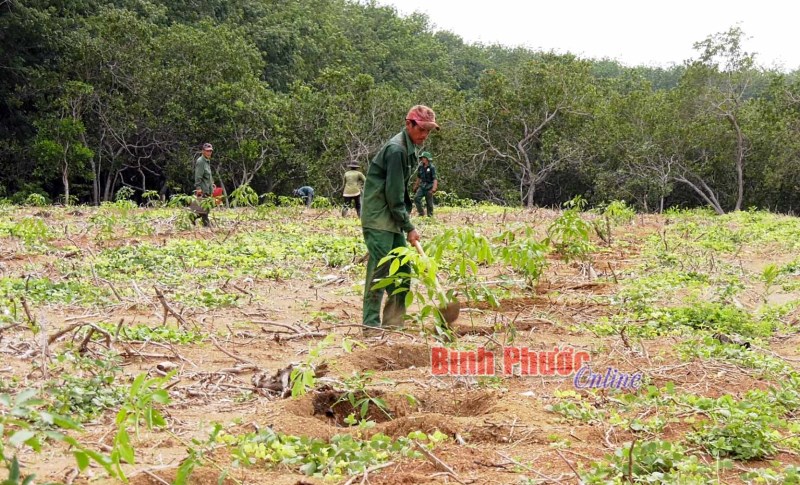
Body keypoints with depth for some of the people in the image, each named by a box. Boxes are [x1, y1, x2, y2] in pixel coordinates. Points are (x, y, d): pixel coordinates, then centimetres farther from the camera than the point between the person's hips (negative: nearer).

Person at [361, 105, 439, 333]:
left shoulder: (411, 149, 13)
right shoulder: (396, 149, -18)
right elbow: (393, 194, -19)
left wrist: (407, 211, 9)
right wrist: (409, 227, -14)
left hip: (393, 219, 10)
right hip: (378, 220, -10)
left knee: (401, 271, 9)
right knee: (379, 270, -9)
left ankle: (393, 323, 17)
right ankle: (371, 325, -5)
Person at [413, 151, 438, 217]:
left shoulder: (432, 167, -11)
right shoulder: (420, 167, 5)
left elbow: (435, 179, -16)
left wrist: (434, 188, -27)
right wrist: (415, 186, 21)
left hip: (429, 187, -5)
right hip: (422, 186, 5)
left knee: (429, 203, 1)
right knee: (416, 198, -13)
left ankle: (430, 215, 13)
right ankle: (421, 212, -2)